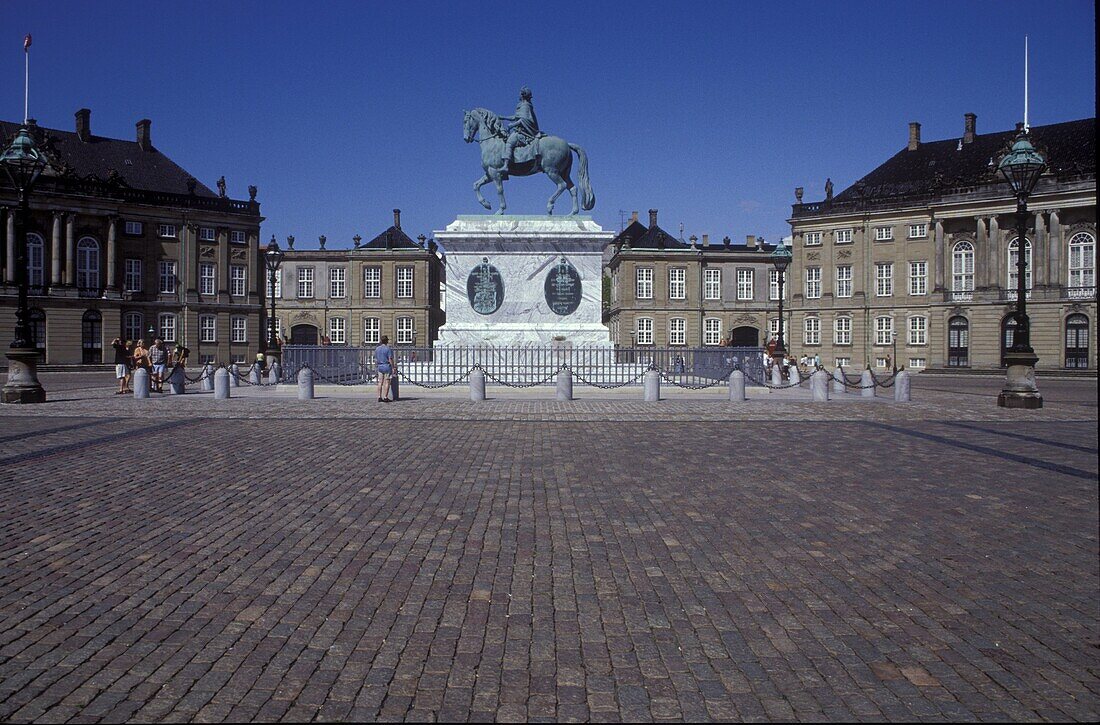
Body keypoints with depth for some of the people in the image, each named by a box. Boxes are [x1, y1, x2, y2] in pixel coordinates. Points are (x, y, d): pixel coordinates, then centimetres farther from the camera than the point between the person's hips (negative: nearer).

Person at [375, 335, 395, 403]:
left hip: (380, 366, 6)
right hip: (387, 366, -6)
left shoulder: (377, 349, 9)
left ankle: (379, 397, 6)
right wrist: (393, 368, -9)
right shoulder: (388, 348, -11)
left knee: (380, 382, 7)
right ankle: (385, 397, -3)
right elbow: (390, 359, -14)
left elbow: (375, 359, 12)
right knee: (386, 382, -2)